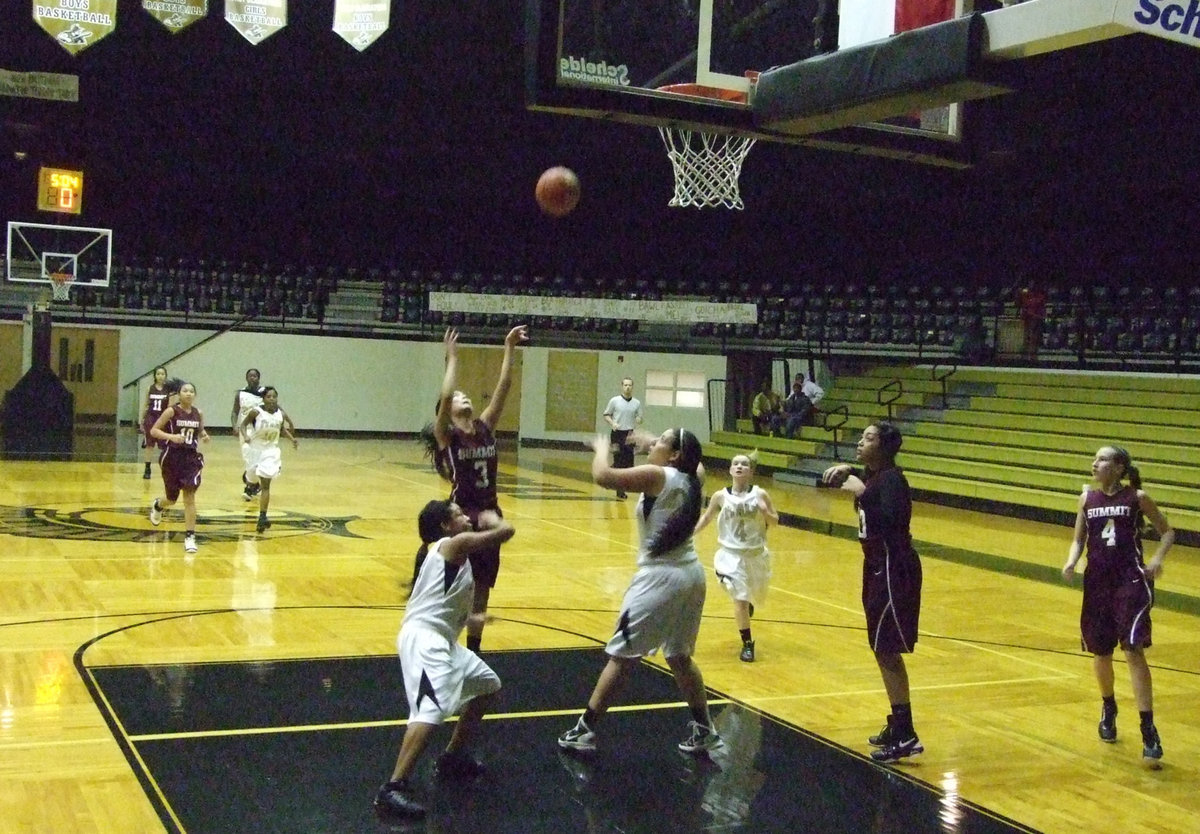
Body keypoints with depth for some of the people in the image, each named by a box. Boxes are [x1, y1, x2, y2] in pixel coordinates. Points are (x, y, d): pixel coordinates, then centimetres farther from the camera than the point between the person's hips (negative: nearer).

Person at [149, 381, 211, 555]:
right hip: (172, 457, -2)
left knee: (189, 497, -10)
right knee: (171, 499, 12)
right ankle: (157, 506, 50)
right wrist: (171, 436, -24)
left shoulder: (198, 414, 3)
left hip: (191, 457, 2)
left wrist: (204, 436, -2)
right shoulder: (171, 411, -9)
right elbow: (153, 431, -9)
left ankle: (190, 536, -7)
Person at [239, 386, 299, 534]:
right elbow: (243, 424, -7)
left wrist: (292, 439, -3)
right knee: (251, 480, 21)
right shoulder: (256, 412, -19)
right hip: (255, 449, 0)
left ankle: (262, 518, -9)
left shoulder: (281, 414, -9)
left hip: (271, 451, 0)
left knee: (265, 484, -9)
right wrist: (245, 435, -26)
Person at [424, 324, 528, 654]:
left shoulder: (485, 428, 7)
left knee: (480, 594, 14)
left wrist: (510, 348, -5)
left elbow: (503, 388, 1)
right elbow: (444, 396, -24)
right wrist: (452, 357, -19)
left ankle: (473, 652, 27)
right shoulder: (446, 435, -6)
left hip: (489, 516, 6)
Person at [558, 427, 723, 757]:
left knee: (622, 657, -1)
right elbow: (694, 462, 32)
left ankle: (585, 730, 5)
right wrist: (651, 442, 32)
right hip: (691, 574, 7)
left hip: (660, 578, -7)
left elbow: (602, 476, -19)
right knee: (680, 657, 21)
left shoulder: (656, 476, -13)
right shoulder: (691, 479, 7)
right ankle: (704, 730, 25)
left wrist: (602, 448, 1)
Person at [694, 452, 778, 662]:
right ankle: (747, 644, 6)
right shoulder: (721, 496, -9)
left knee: (756, 596, 19)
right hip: (731, 554, -2)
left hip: (756, 554, 2)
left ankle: (749, 604, 58)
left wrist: (765, 512, -20)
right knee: (739, 600, -11)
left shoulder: (760, 494, -9)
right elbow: (706, 518, 6)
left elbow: (775, 521, 0)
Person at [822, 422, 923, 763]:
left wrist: (861, 492, -26)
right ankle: (897, 725, 27)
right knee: (884, 650, 15)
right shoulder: (871, 475, 9)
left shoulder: (891, 479, -17)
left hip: (894, 570, -10)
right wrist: (844, 471, 7)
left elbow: (890, 522, -32)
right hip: (877, 567, 10)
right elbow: (828, 480, 28)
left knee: (887, 650, -8)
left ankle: (906, 736, -2)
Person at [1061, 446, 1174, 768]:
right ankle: (1108, 708, 41)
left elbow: (1167, 531, 7)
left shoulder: (1137, 497, -2)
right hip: (1097, 583, 4)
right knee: (1101, 651, 13)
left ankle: (1149, 731, -13)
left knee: (1133, 650, -15)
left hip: (1131, 581, -4)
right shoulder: (1087, 498, 7)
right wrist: (1071, 562, -7)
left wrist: (1158, 558, -11)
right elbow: (1079, 539, 13)